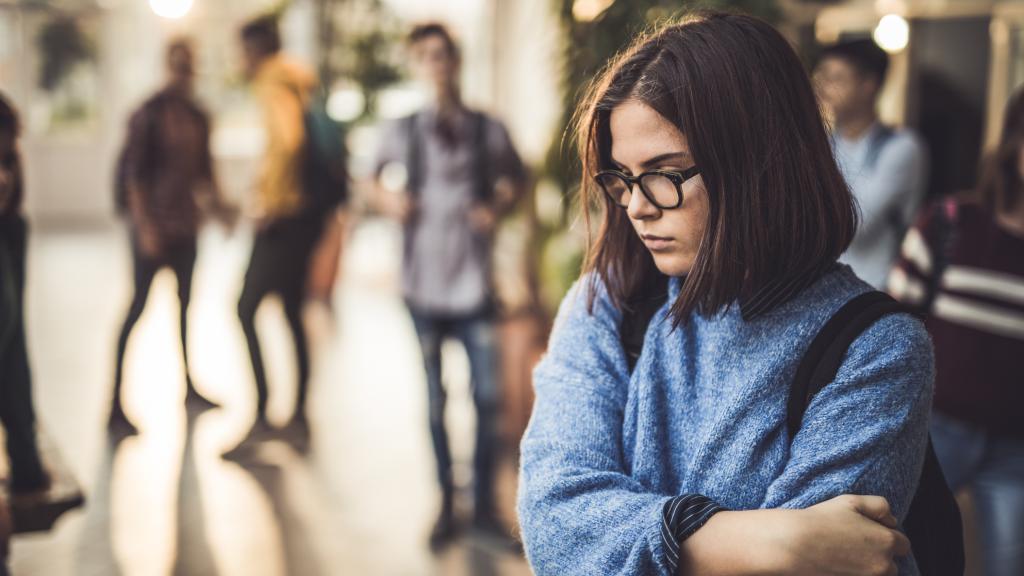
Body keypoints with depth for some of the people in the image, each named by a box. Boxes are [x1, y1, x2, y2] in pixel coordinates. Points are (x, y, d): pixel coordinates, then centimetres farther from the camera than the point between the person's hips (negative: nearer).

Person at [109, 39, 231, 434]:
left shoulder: (198, 117, 10)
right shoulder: (150, 114, -9)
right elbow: (133, 172, -13)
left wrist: (217, 205, 5)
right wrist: (144, 225, -18)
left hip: (185, 225, 7)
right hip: (153, 225, -7)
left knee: (185, 304, 15)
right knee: (139, 306, -9)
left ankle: (190, 387, 29)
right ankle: (115, 408, -8)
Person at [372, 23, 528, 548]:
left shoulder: (488, 130, 0)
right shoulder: (403, 130, 1)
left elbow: (517, 179, 15)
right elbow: (372, 176, 16)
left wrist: (499, 208, -4)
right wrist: (386, 198, -4)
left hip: (474, 283, 0)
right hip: (424, 284, 0)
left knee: (487, 397, 0)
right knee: (434, 401, 7)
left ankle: (485, 504, 14)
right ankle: (446, 506, 19)